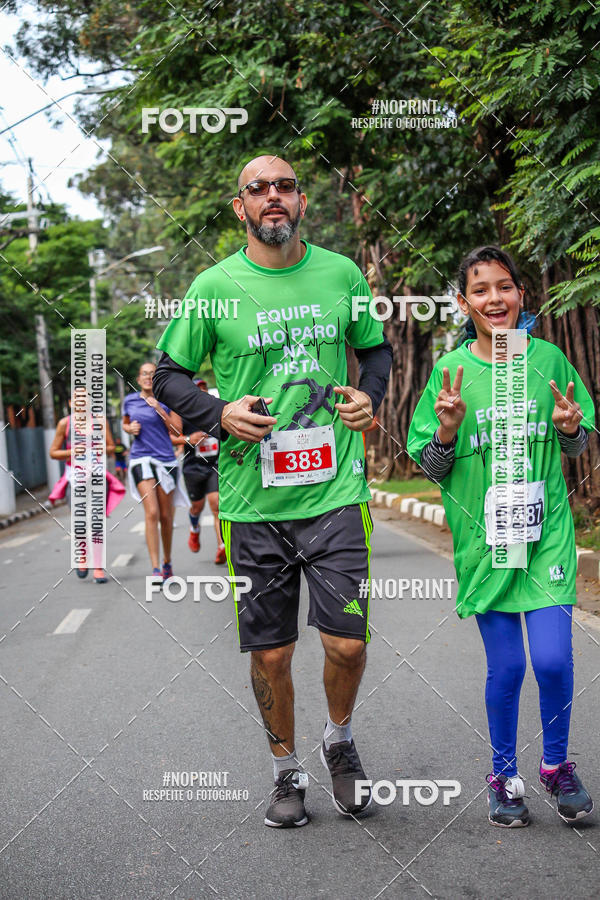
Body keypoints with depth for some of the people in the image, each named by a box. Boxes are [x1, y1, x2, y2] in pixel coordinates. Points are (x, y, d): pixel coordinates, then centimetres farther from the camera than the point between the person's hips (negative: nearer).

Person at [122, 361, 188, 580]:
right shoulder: (130, 400, 8)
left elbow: (177, 432, -3)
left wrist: (159, 410, -13)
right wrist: (131, 429, 1)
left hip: (166, 459, 0)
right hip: (141, 459, 0)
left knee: (166, 516, 7)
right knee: (151, 513, -16)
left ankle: (167, 562, 28)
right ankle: (155, 569, -18)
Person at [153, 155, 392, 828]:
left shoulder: (341, 274, 6)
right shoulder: (215, 286, -1)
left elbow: (376, 347, 21)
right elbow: (167, 373, 7)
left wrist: (370, 396, 2)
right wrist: (219, 414, -10)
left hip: (334, 493, 1)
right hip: (252, 501, -1)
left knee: (347, 642, -3)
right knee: (270, 653, 7)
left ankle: (339, 741, 29)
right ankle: (286, 770, 30)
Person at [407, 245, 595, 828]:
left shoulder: (547, 358, 2)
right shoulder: (451, 370, -1)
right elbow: (432, 469, 2)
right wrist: (447, 430, -17)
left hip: (546, 530, 1)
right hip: (483, 536, 0)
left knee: (553, 658, -7)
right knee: (505, 667, 3)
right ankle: (504, 776, 25)